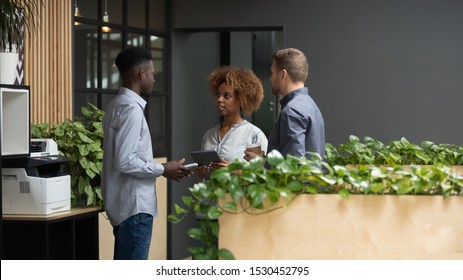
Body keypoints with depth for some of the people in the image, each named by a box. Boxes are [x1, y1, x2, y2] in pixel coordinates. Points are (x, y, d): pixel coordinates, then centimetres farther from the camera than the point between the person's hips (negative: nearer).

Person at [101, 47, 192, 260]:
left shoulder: (119, 105, 14)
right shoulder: (131, 108, -16)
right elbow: (125, 161, -22)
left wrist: (160, 169, 14)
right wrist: (163, 170, -12)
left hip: (128, 204, 10)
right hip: (134, 205, -10)